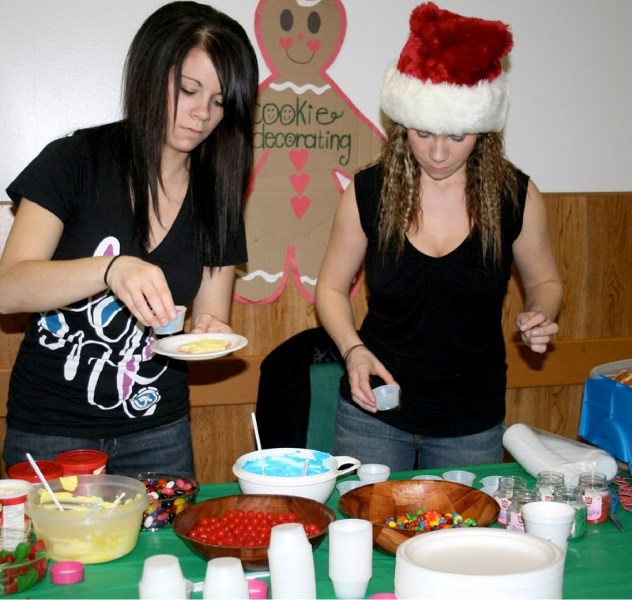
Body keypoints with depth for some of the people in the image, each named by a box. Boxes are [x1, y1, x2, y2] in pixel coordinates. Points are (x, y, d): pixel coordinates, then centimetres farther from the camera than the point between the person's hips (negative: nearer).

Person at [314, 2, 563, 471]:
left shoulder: (517, 195, -9)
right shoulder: (368, 192, -10)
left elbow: (544, 282, 7)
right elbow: (332, 288, 2)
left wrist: (541, 316, -15)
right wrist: (354, 350, -16)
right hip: (374, 411, 0)